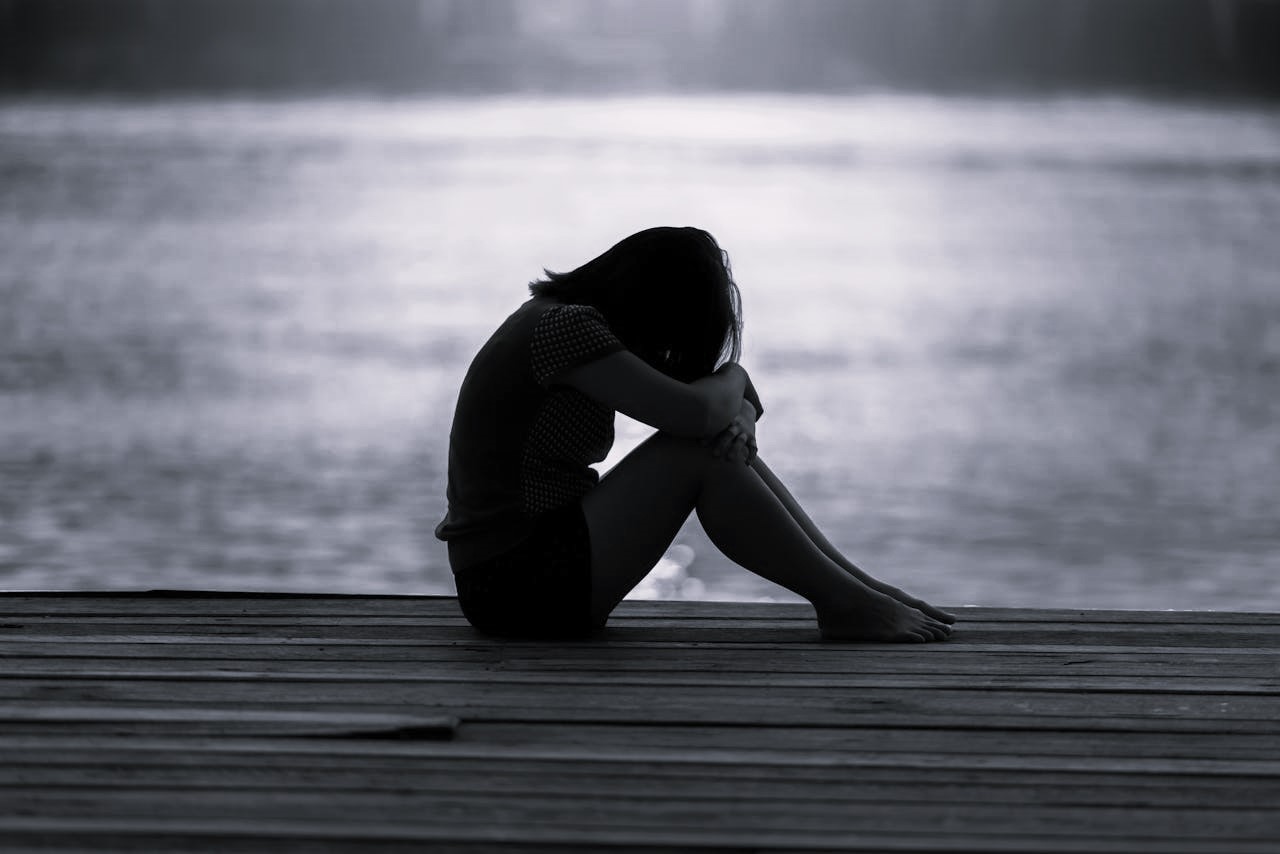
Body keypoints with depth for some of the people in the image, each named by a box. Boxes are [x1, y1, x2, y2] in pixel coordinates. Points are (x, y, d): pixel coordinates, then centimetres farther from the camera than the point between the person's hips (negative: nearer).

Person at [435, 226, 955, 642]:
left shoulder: (568, 318, 14)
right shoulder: (562, 326, -17)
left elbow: (723, 411, 15)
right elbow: (694, 411, -25)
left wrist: (739, 415, -10)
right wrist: (733, 378, -3)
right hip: (516, 586, -10)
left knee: (725, 445, 5)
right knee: (695, 453, -17)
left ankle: (856, 586, 3)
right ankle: (845, 604, -9)